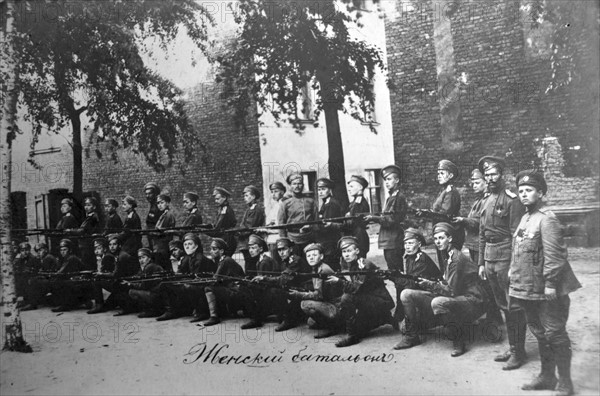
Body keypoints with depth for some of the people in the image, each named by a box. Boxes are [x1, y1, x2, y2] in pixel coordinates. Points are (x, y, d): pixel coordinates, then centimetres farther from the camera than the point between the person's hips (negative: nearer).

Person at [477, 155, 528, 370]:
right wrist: (481, 262, 15)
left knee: (514, 306, 0)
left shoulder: (512, 200, -10)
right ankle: (512, 347, 26)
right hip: (489, 258, 8)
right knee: (503, 306, 15)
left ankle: (518, 351, 10)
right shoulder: (486, 201, 14)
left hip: (506, 257, -8)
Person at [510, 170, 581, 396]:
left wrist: (550, 283, -22)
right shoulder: (525, 219, 12)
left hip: (546, 292, -9)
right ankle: (547, 377, 31)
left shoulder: (547, 219, -15)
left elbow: (555, 254, -20)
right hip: (529, 290, 9)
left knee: (555, 335, 1)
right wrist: (516, 280, 18)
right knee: (540, 334, 18)